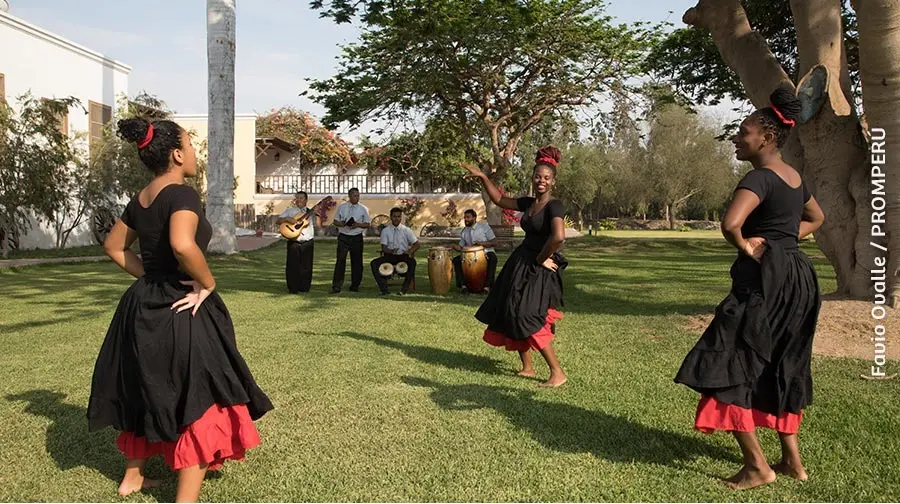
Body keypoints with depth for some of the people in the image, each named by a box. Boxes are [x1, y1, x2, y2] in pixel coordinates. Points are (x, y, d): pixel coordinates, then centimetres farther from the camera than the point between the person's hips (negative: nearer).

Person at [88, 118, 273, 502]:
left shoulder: (139, 200, 7)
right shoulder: (181, 194, -18)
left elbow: (114, 247, 19)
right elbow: (182, 245, -36)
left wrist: (149, 277, 14)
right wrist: (207, 283, -21)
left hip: (143, 306, 9)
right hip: (182, 311, -9)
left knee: (148, 391, 24)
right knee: (198, 399, 1)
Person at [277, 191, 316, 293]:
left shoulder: (311, 212, 13)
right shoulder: (290, 210, 8)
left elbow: (318, 225, 10)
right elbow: (278, 221, 3)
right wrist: (287, 219, -15)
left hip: (307, 243, 2)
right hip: (294, 243, -2)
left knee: (306, 266, 5)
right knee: (293, 266, -1)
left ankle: (304, 287, 15)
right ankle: (293, 288, 7)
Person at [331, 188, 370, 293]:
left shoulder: (363, 209, 5)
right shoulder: (341, 207, 7)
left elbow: (367, 224, 4)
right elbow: (335, 221, 8)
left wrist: (358, 224, -14)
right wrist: (342, 224, -13)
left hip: (357, 238, 1)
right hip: (343, 237, -1)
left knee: (357, 262, 5)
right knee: (340, 261, -7)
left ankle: (355, 285, 17)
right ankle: (336, 286, -6)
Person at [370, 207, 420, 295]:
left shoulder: (406, 230, 3)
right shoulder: (385, 231, 4)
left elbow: (416, 244, 2)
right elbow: (384, 248, -1)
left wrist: (410, 252, -18)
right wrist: (391, 251, -24)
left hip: (403, 256, -1)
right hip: (389, 256, 1)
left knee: (412, 262, -34)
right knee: (374, 263, -24)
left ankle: (405, 288, -26)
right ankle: (383, 288, -24)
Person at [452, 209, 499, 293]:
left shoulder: (484, 226, -3)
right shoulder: (464, 232, 9)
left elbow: (494, 243, -8)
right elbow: (461, 247, 13)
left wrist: (482, 243, -24)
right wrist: (456, 247, -11)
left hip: (486, 253, -4)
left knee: (492, 258, -36)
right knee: (456, 260, -16)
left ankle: (488, 285, -35)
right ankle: (462, 284, -23)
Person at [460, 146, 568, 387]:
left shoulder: (554, 206, -16)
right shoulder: (528, 203, 9)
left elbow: (559, 236, -31)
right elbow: (500, 200, 21)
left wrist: (541, 258, -19)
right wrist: (482, 177, 15)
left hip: (539, 270, -9)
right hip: (520, 265, 9)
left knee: (528, 321, -12)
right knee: (512, 316, 12)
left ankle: (558, 373, -3)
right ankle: (527, 367, 27)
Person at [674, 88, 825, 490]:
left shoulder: (760, 177, -16)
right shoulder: (795, 177, 12)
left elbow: (730, 223, -34)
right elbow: (815, 218, 30)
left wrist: (745, 246, -15)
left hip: (764, 282, -9)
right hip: (796, 280, 9)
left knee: (729, 369, -1)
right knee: (780, 371, 19)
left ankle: (757, 465, 3)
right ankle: (792, 460, 26)